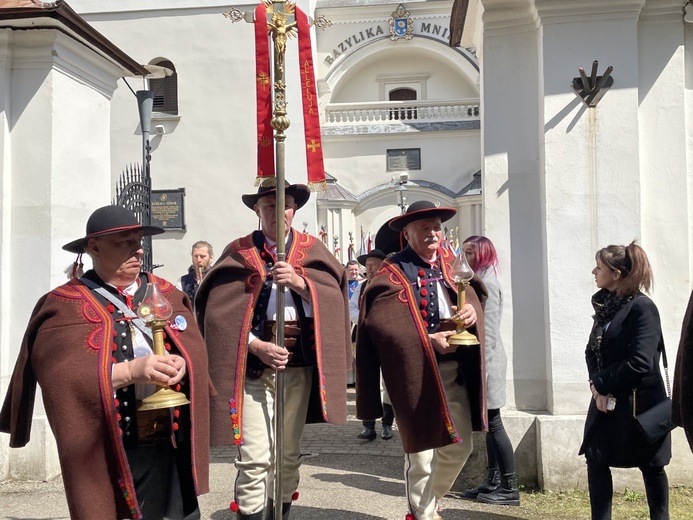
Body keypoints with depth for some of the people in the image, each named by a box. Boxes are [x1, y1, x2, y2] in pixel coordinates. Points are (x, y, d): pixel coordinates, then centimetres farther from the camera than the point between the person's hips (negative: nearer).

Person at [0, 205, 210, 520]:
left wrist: (181, 364, -20)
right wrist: (130, 371, -26)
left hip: (173, 446, 4)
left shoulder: (166, 293, 12)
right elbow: (63, 375, -16)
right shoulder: (65, 306, -3)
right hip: (108, 455, -4)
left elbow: (194, 347, 2)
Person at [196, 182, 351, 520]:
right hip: (253, 365, -2)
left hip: (299, 365, 3)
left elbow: (334, 297, -2)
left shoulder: (312, 250, 8)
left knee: (289, 455, 13)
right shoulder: (238, 253, 2)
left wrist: (300, 282, -18)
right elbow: (220, 311, -6)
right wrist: (257, 346, -16)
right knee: (255, 459, -7)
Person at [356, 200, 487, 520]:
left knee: (460, 447, 14)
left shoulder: (449, 264, 13)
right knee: (421, 451, 3)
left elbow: (471, 296, 9)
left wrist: (471, 310, -16)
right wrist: (428, 341, -25)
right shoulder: (392, 273, -8)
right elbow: (380, 323, -18)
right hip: (417, 371, -6)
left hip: (455, 368, 6)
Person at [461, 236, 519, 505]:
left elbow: (489, 331, -18)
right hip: (479, 360, 10)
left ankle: (510, 488, 2)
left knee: (493, 423, -5)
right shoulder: (477, 282, 15)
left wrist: (482, 367, -20)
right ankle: (493, 481, 19)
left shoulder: (487, 283, -13)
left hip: (486, 362, -10)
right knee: (488, 424, 12)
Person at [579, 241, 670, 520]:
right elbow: (593, 350, 9)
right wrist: (596, 385, -8)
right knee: (596, 459, 5)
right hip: (607, 400, 7)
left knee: (650, 465, 9)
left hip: (639, 402, -7)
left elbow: (640, 362, -23)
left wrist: (601, 385, -14)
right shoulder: (605, 305, 7)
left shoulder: (642, 308, -16)